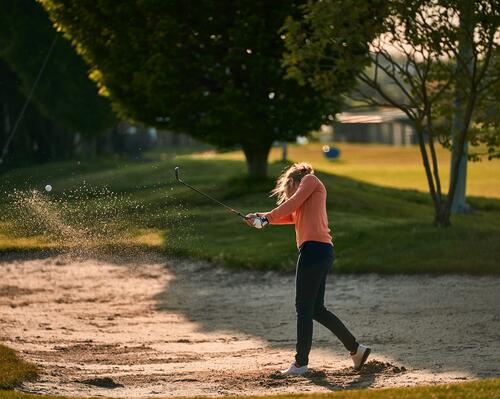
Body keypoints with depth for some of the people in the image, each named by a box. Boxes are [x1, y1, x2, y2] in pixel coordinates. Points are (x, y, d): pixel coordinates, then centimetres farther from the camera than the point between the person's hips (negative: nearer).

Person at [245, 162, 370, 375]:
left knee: (304, 308, -5)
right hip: (323, 251, 9)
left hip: (314, 248, -9)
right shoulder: (306, 199, 30)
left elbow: (292, 204, -5)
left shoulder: (310, 180, 7)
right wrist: (260, 217, 10)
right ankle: (355, 348, 16)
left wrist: (267, 217, -2)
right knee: (317, 309, 13)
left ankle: (301, 363, -3)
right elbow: (289, 216, 20)